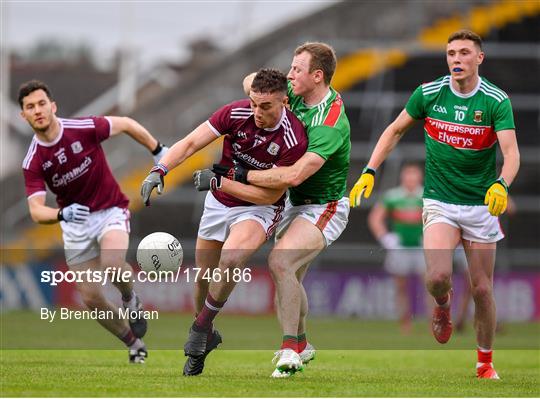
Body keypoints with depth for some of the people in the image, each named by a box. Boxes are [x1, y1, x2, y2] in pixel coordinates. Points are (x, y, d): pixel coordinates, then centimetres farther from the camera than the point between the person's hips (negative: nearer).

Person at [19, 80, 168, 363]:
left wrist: (159, 152, 5)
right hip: (74, 224, 3)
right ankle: (134, 344, 22)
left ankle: (130, 300, 0)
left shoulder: (85, 128, -17)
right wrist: (62, 214, -41)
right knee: (90, 298, -2)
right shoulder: (32, 162, -13)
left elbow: (127, 125, 0)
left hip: (110, 210, -3)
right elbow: (36, 212, -20)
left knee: (112, 264, -34)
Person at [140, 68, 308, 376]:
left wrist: (219, 182, -23)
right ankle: (205, 338, 37)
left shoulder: (294, 140, -26)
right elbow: (191, 143, -14)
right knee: (204, 278, 10)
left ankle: (201, 328, -13)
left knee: (230, 260, -33)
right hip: (219, 203, 5)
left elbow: (270, 195, -23)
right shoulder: (236, 113, -16)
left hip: (259, 210, -5)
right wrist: (159, 170, -30)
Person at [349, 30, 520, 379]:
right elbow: (396, 130, 10)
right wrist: (370, 172, 1)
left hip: (481, 204, 0)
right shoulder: (429, 93, -5)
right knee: (438, 276, -22)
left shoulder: (497, 101, -10)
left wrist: (501, 184, -41)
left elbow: (511, 152, -20)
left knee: (482, 289, 2)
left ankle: (486, 363, 22)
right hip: (439, 202, 0)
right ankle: (443, 304, 15)